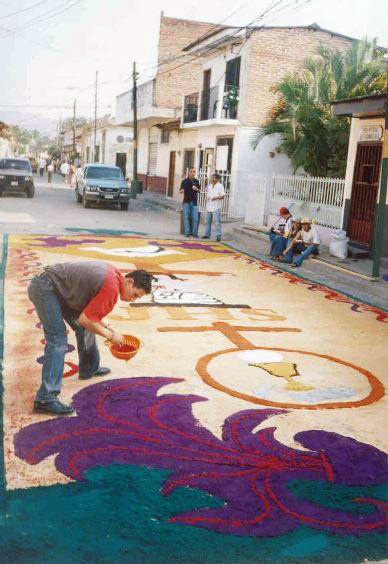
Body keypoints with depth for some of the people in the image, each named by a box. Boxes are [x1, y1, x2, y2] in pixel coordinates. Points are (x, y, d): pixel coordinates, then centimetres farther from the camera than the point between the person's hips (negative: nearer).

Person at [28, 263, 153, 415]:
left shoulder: (114, 275, 5)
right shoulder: (111, 288, -24)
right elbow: (84, 319, -22)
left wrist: (107, 328, 9)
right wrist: (110, 335, -11)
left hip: (59, 289, 10)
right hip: (44, 289, -10)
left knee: (85, 329, 18)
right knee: (58, 340, -17)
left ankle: (89, 368, 38)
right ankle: (45, 399, -18)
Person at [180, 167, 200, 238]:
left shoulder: (196, 181, 7)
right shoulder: (185, 181, 2)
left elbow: (199, 190, 15)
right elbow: (180, 190, 6)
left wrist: (196, 189, -8)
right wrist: (182, 190, -17)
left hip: (194, 202, 1)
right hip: (186, 202, -1)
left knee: (195, 218, -3)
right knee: (186, 217, 1)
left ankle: (194, 233, 7)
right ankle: (187, 232, 7)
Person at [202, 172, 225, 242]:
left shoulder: (220, 186, -4)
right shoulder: (209, 186, 16)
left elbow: (222, 196, -8)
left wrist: (216, 197, -23)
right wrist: (207, 197, 4)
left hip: (216, 207, -7)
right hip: (209, 207, 7)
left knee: (217, 222, -9)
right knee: (208, 221, 11)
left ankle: (218, 236, -6)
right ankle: (207, 234, 20)